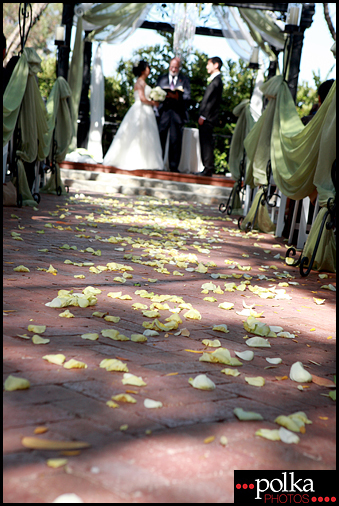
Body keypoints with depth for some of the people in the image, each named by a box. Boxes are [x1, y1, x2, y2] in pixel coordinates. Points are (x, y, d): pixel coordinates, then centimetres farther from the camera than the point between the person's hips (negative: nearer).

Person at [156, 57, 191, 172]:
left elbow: (187, 97, 1)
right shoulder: (162, 79, 18)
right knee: (160, 138, -3)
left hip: (178, 112, -1)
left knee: (176, 140, -3)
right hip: (164, 111, 1)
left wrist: (177, 97, -18)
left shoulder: (184, 80, 12)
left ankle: (173, 166, 1)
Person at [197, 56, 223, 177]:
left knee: (206, 143, -9)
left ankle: (208, 168, -7)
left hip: (208, 118, -10)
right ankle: (208, 168, 13)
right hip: (206, 118, 10)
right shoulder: (215, 80, 19)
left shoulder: (216, 81, -11)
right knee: (205, 143, 10)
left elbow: (211, 101, -17)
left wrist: (203, 116, -17)